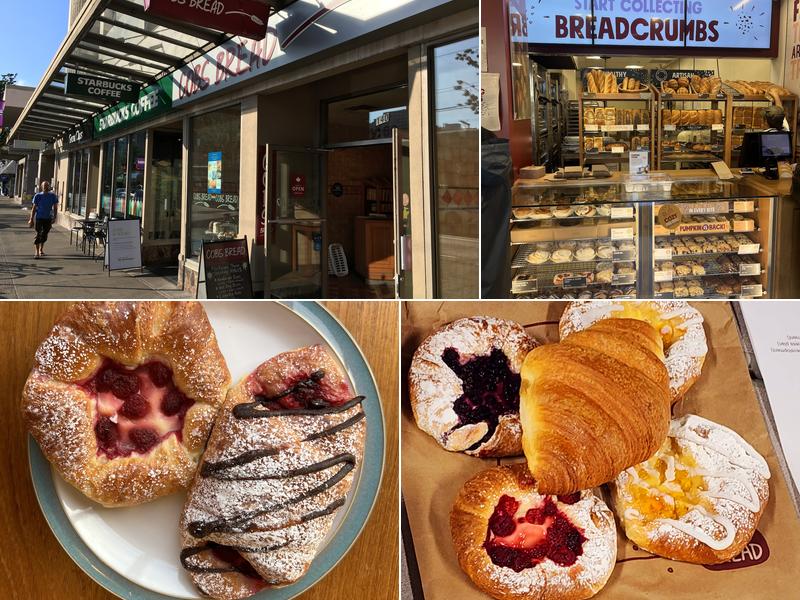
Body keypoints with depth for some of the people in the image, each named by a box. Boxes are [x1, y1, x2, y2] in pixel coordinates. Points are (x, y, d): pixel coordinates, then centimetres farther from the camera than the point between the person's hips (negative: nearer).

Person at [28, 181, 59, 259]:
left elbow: (55, 208, 6)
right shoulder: (38, 196, -1)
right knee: (38, 234, -9)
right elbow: (34, 208, 3)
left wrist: (54, 218, -3)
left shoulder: (53, 196, 1)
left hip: (48, 218, 2)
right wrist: (31, 219, 0)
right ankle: (37, 252, -7)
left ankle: (41, 249, 30)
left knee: (44, 235, 11)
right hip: (39, 218, -2)